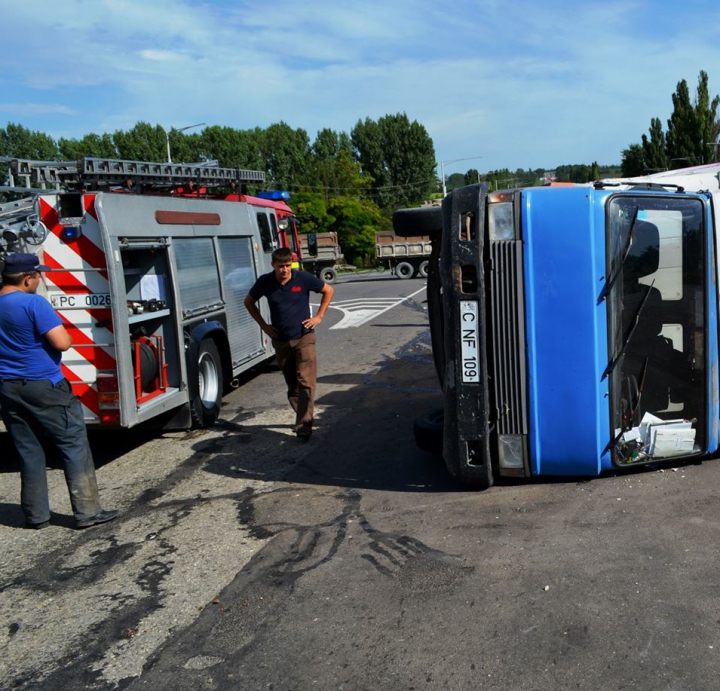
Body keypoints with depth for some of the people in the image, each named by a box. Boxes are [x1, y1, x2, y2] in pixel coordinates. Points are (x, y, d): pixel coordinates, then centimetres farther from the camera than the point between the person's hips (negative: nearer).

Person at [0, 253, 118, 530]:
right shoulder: (34, 303, -15)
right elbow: (63, 342, -19)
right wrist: (61, 330, 0)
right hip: (44, 387, -7)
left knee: (28, 452, 13)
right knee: (74, 445, 1)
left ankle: (36, 515, 18)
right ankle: (87, 511, 1)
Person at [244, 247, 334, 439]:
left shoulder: (303, 278, -10)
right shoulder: (265, 282, -5)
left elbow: (328, 291, 5)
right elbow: (249, 302, 13)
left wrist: (319, 316, 0)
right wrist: (263, 325, 5)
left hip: (304, 338, -3)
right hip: (281, 341, 3)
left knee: (306, 382, -13)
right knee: (292, 385, 10)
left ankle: (304, 425, -13)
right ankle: (303, 418, 25)